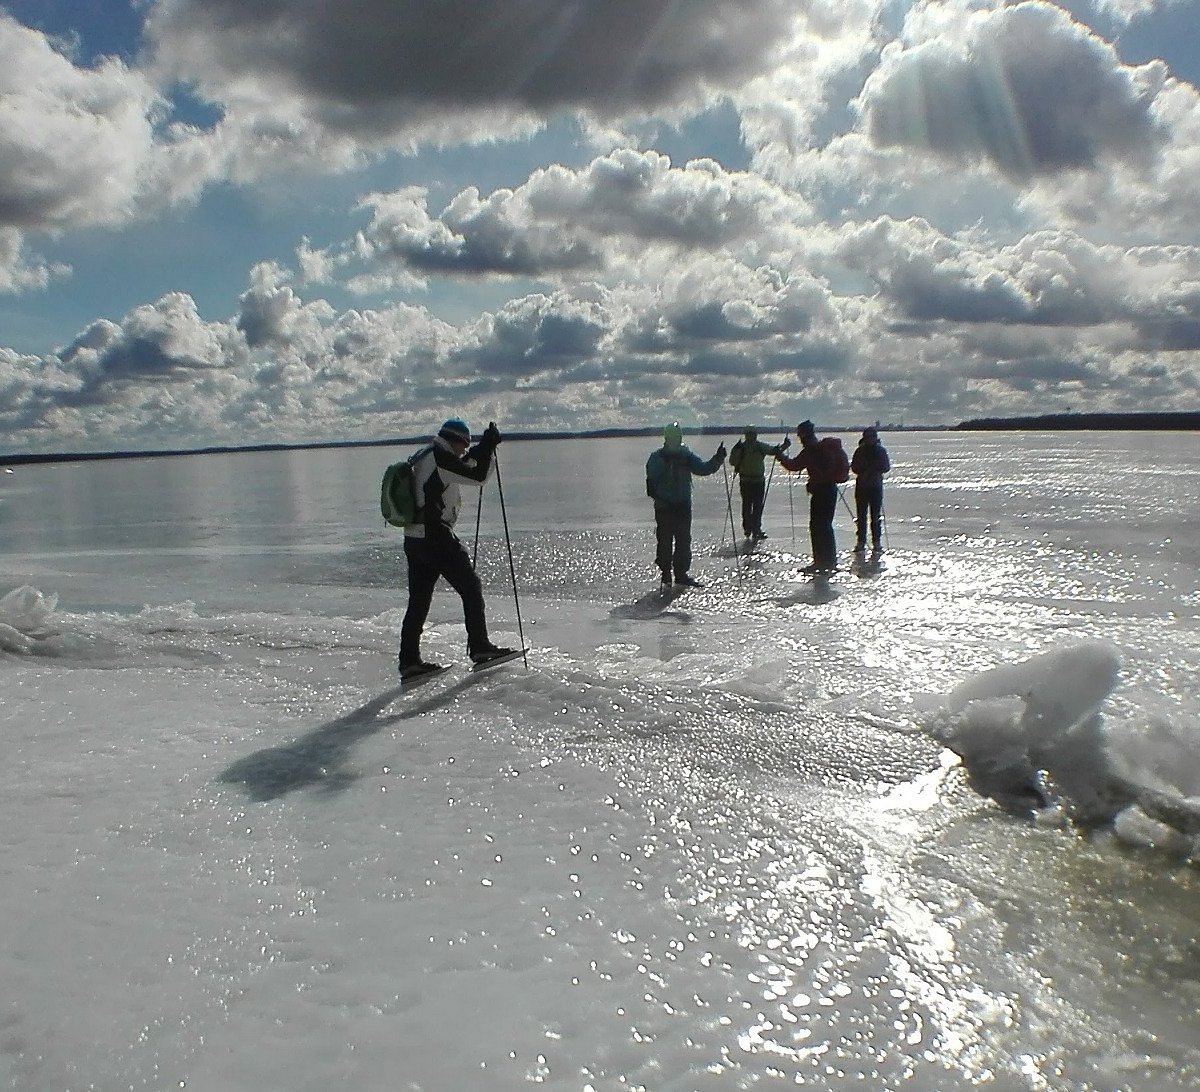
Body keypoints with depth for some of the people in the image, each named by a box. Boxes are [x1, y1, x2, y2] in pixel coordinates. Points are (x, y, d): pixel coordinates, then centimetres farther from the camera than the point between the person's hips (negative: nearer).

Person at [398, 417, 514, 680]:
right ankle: (479, 648, 9)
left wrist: (482, 449, 21)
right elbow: (478, 477, -12)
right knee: (471, 588, 3)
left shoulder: (421, 458, 18)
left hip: (414, 538, 9)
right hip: (437, 537, -9)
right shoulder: (440, 457, -11)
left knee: (418, 600, 10)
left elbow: (460, 465, 29)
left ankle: (409, 661, 11)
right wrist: (488, 448, -1)